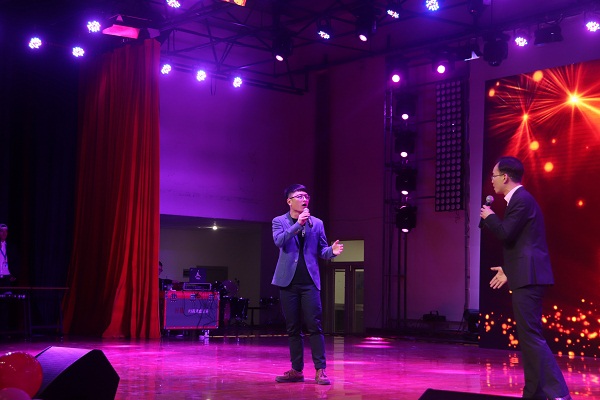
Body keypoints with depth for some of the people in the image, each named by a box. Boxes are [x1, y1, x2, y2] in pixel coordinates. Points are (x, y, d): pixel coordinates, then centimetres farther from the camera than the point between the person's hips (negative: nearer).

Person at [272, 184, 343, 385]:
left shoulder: (317, 223, 10)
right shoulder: (279, 221, 5)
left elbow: (321, 251, 11)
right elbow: (279, 241, -14)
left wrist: (332, 251, -12)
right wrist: (298, 223, -22)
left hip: (309, 282, 0)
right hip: (288, 281, 0)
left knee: (314, 326, -6)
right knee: (292, 329, 6)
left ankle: (320, 370, -4)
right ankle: (296, 370, 13)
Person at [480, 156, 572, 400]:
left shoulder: (521, 199, -12)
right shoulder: (520, 199, 19)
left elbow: (505, 233, -19)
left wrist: (489, 216, -1)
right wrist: (509, 270, 23)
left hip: (528, 277, -11)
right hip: (527, 275, 11)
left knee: (531, 336, -12)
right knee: (528, 336, 12)